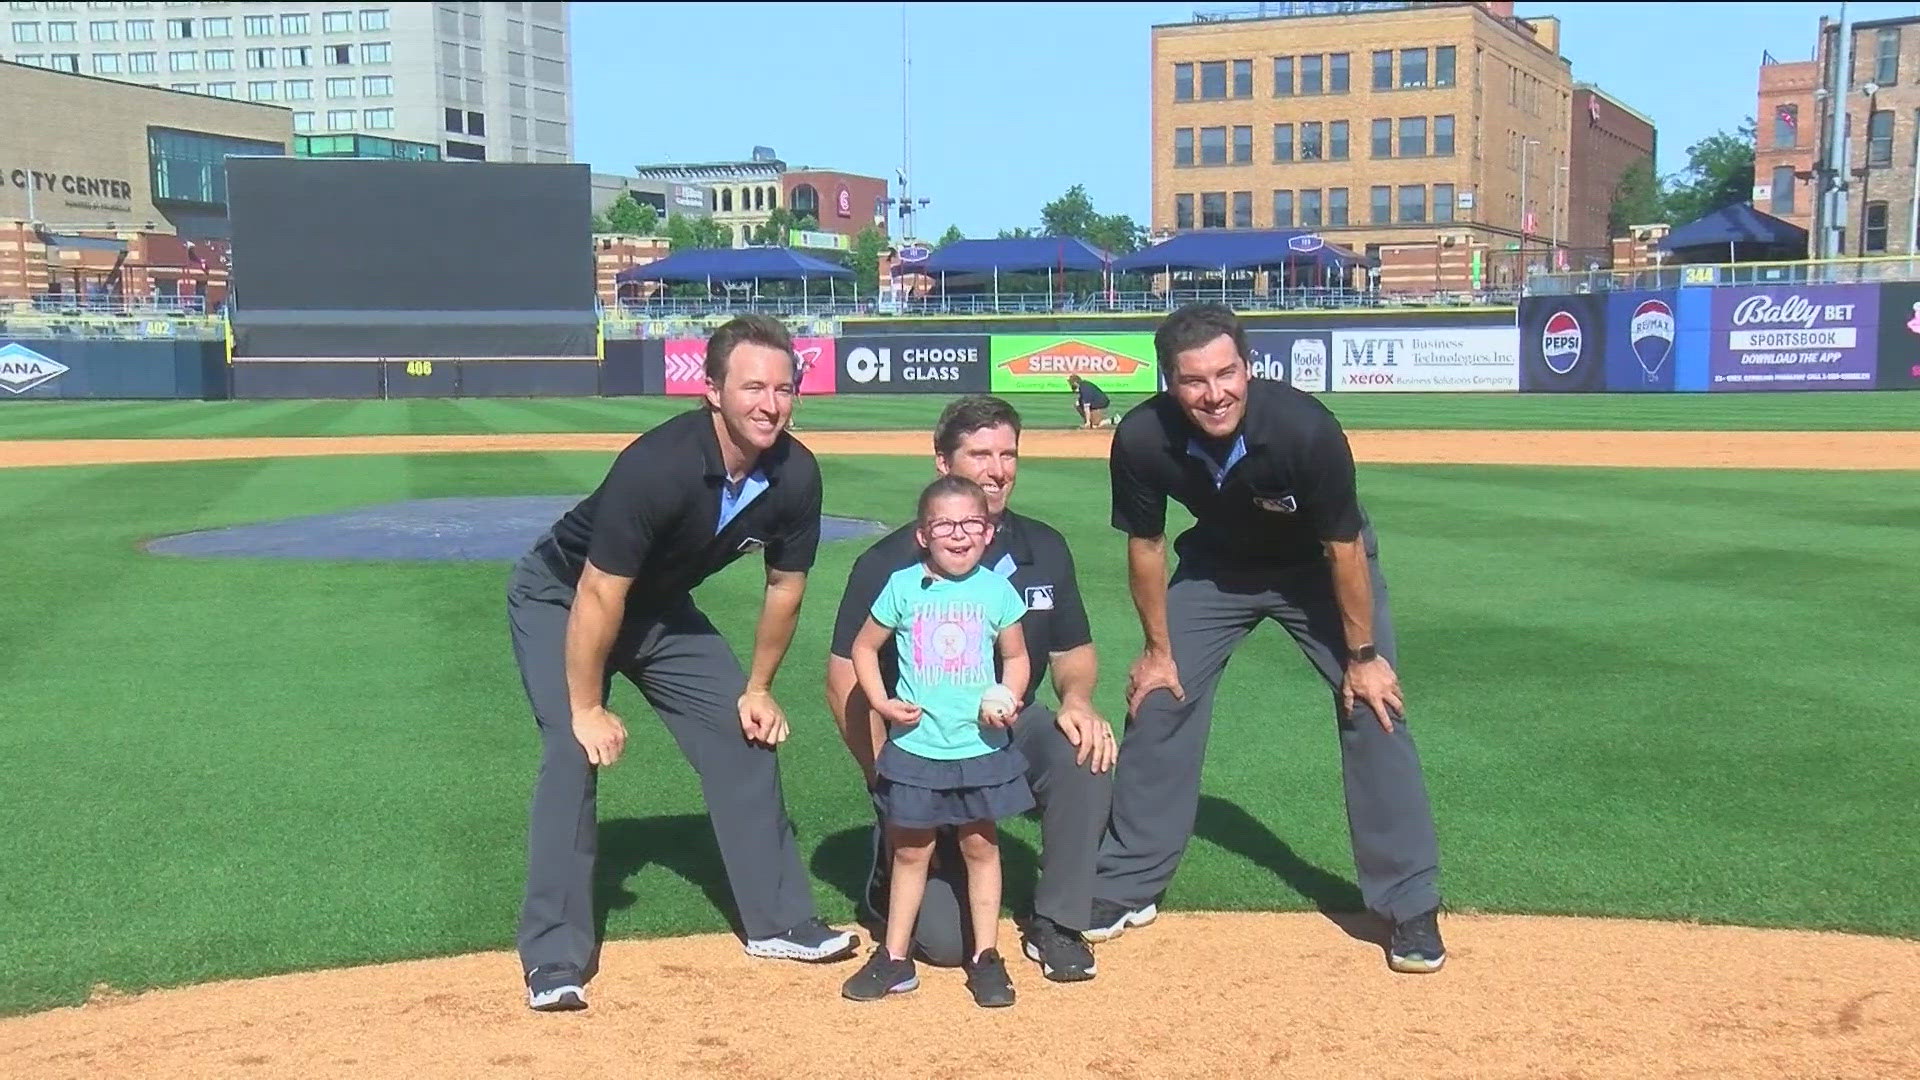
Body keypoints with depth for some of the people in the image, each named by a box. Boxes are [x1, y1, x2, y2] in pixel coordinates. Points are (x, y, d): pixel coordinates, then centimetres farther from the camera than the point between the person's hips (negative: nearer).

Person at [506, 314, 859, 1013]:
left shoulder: (796, 476, -19)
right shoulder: (658, 466, -37)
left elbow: (785, 585, -2)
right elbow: (599, 596, -30)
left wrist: (758, 688, 4)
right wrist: (587, 708, -23)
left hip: (661, 608, 6)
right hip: (559, 599, -6)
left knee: (744, 735, 2)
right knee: (574, 752, -20)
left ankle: (779, 920, 14)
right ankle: (554, 960, -14)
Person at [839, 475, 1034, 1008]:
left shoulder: (996, 590, -3)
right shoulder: (904, 586, -4)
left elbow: (1015, 656, 8)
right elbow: (864, 647, 6)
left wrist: (1007, 698, -10)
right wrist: (881, 702, -6)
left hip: (981, 746, 0)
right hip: (915, 745, 0)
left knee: (980, 846, 9)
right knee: (910, 851, 10)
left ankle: (986, 957, 20)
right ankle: (895, 958, 20)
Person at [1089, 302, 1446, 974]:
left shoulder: (1304, 428, -37)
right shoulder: (1142, 440, -29)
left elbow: (1344, 547, -23)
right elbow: (1145, 544, -11)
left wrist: (1362, 655, -15)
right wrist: (1159, 649, -3)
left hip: (1319, 569, -2)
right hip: (1216, 566, 3)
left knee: (1374, 708, -10)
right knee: (1158, 702, 0)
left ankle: (1410, 907, 2)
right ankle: (1125, 888, 15)